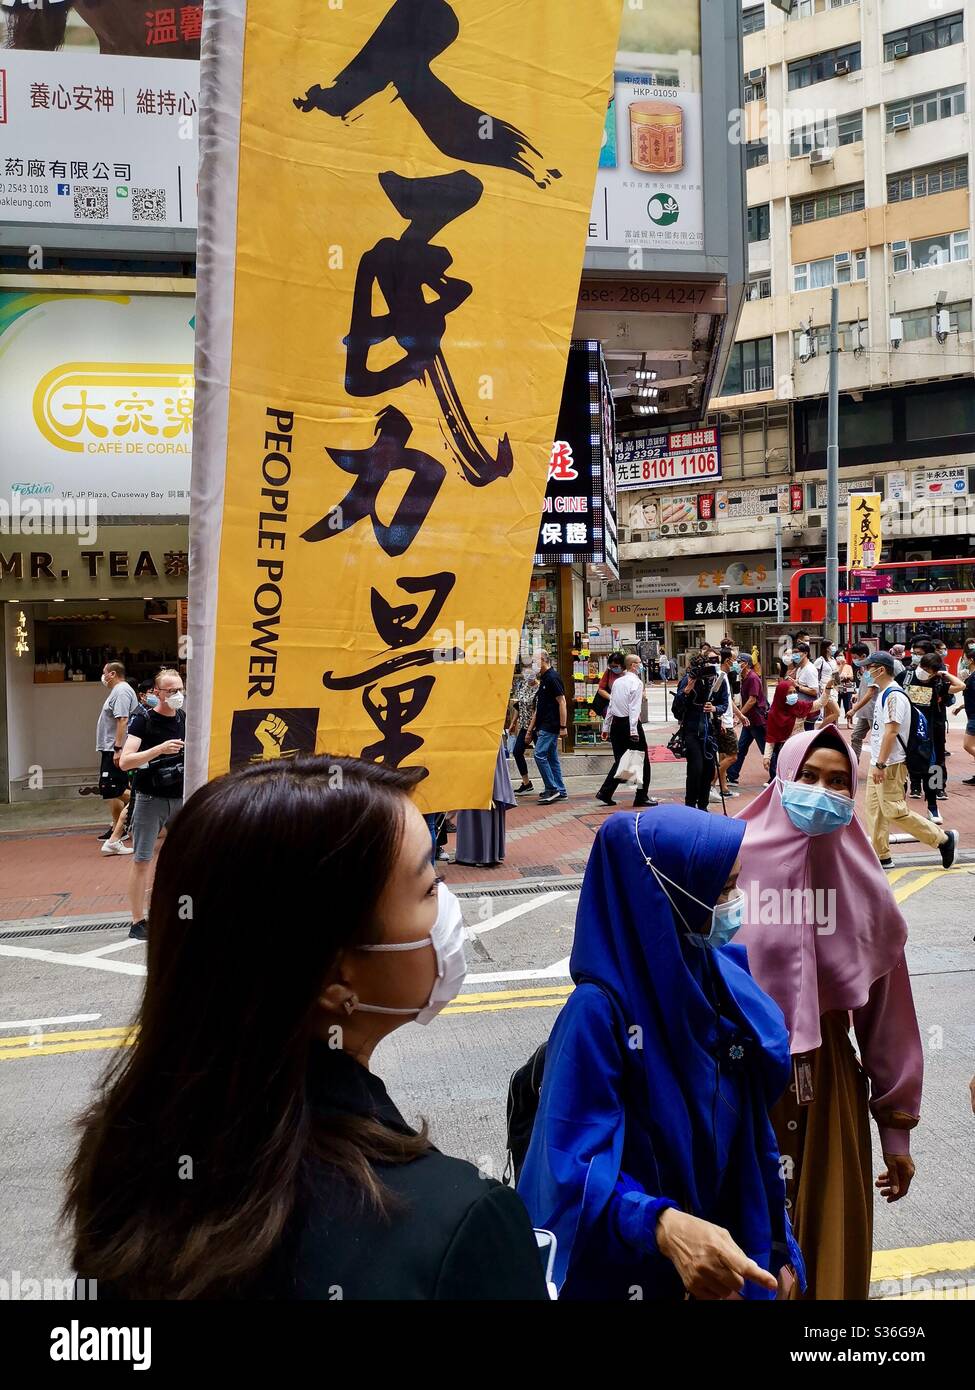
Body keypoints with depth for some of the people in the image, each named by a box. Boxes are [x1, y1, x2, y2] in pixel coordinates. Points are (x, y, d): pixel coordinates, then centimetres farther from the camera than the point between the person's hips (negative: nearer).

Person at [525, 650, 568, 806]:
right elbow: (538, 709, 21)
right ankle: (560, 791, 14)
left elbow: (562, 702, -17)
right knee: (552, 758, 10)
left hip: (550, 726, -10)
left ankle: (552, 789, -10)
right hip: (543, 726, 10)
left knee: (540, 755, -13)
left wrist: (563, 727, -20)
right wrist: (530, 730, 21)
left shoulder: (552, 678, -12)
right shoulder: (543, 679, 18)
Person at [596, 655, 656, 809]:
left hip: (616, 723, 7)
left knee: (620, 760, 13)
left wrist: (606, 727, 17)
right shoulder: (636, 682, -9)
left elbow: (611, 705, 13)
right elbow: (634, 708, -17)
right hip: (630, 723, -7)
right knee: (642, 760, 4)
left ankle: (605, 792, 5)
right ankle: (641, 797, 6)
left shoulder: (617, 682, 12)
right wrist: (633, 731, -22)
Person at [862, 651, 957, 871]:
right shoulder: (883, 694, 13)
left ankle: (943, 839, 4)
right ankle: (881, 856, 18)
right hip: (879, 763, 10)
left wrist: (881, 764, -25)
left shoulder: (894, 696, -18)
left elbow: (892, 732, -23)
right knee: (875, 809, 11)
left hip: (890, 764, -10)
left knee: (894, 812, -7)